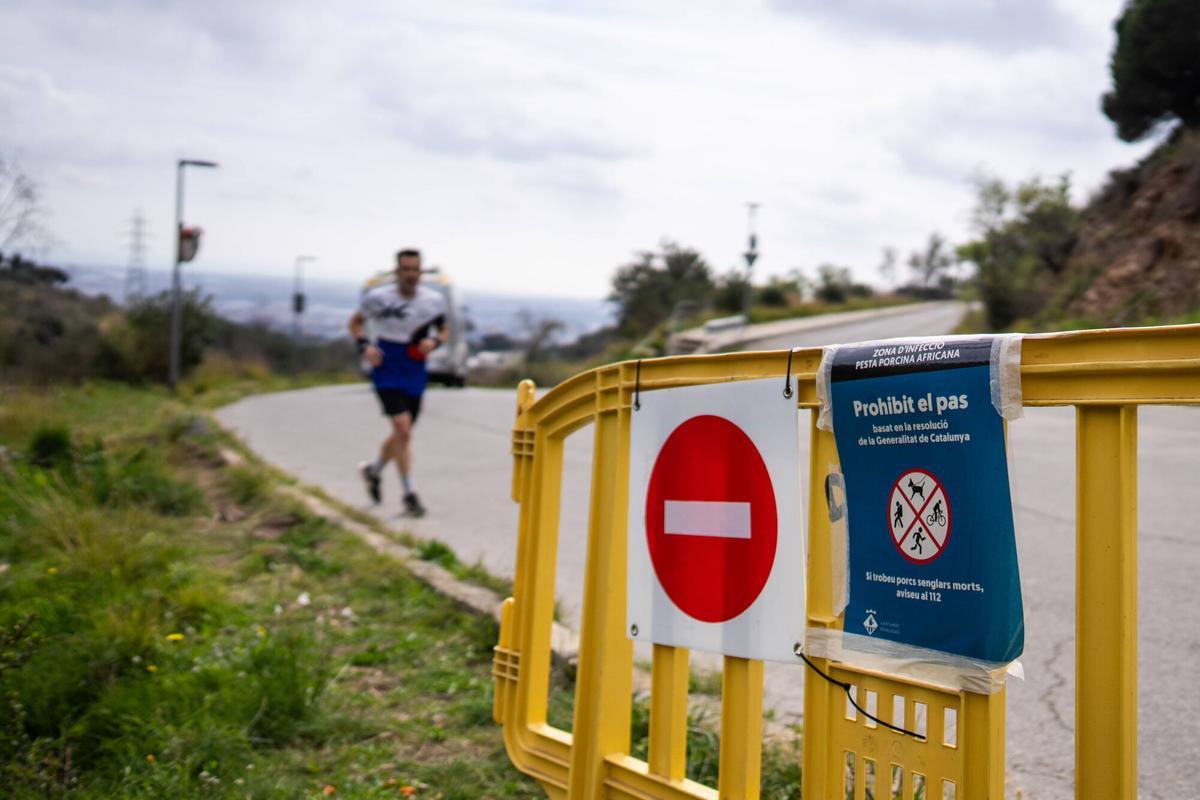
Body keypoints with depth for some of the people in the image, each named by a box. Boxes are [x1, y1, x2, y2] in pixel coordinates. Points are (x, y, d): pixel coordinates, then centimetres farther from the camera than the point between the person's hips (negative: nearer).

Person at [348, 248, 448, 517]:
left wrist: (435, 341, -11)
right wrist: (364, 346, -11)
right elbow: (356, 321, 6)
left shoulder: (434, 301, -3)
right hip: (386, 370, -4)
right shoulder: (378, 297, -10)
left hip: (414, 374, 4)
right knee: (403, 429, -16)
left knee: (402, 434, 14)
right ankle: (409, 494, -7)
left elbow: (444, 330, 12)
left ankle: (374, 469, 43)